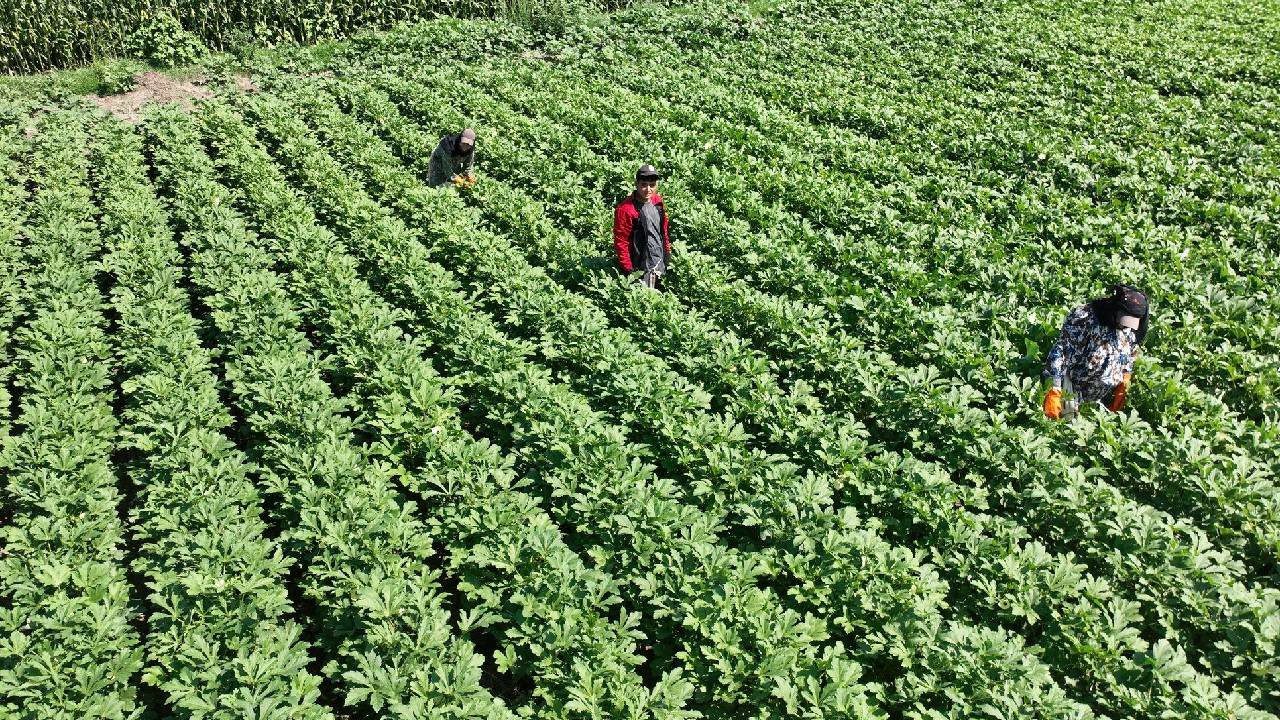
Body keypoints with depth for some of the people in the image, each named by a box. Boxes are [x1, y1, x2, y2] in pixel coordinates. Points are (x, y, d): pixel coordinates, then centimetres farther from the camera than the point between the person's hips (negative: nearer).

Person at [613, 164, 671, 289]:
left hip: (660, 265, 7)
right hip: (642, 270, -7)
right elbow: (620, 243, -17)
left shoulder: (658, 201, 4)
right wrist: (629, 271, -15)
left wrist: (668, 255, 17)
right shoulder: (625, 209, -19)